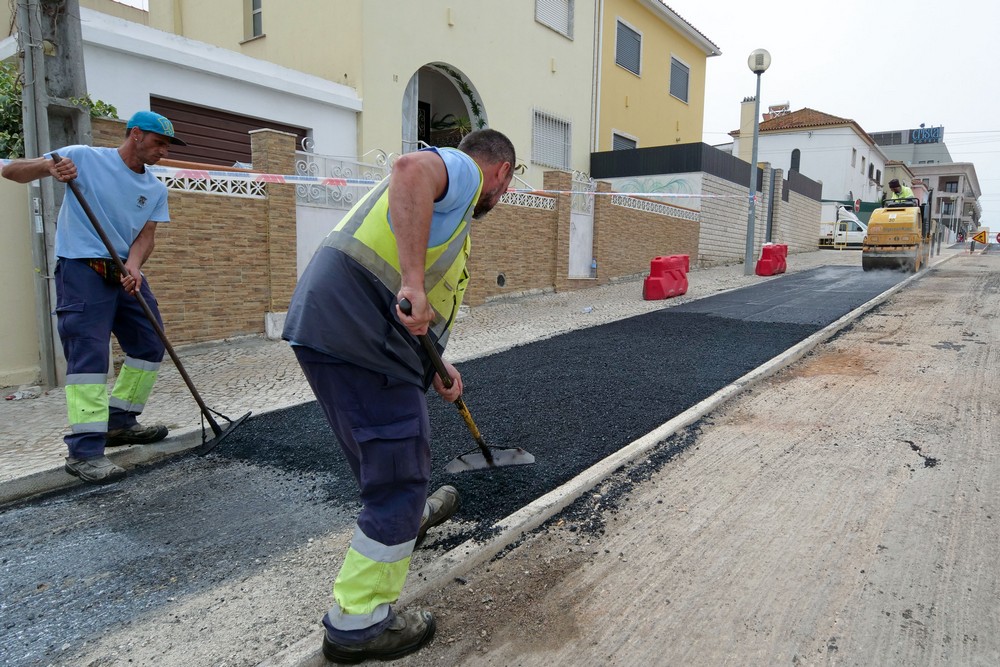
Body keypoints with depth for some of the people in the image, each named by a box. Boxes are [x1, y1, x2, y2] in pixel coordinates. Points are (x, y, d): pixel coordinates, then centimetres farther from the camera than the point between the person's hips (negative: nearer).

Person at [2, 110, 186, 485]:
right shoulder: (84, 158, -4)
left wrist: (134, 267, -19)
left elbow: (145, 235, 1)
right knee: (89, 353, -13)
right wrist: (48, 165, -25)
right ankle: (84, 451, -12)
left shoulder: (156, 190, 10)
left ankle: (120, 423, 24)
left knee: (150, 346, 10)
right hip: (82, 270, -7)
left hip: (127, 272, 7)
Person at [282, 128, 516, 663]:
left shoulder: (452, 196, 29)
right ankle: (359, 623, 13)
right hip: (358, 333, -10)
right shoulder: (463, 168, 1)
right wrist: (414, 281, -31)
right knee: (398, 474, 0)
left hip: (326, 320, 10)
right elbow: (411, 168, -26)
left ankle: (411, 515, 57)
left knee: (392, 448, 31)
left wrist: (434, 367, 30)